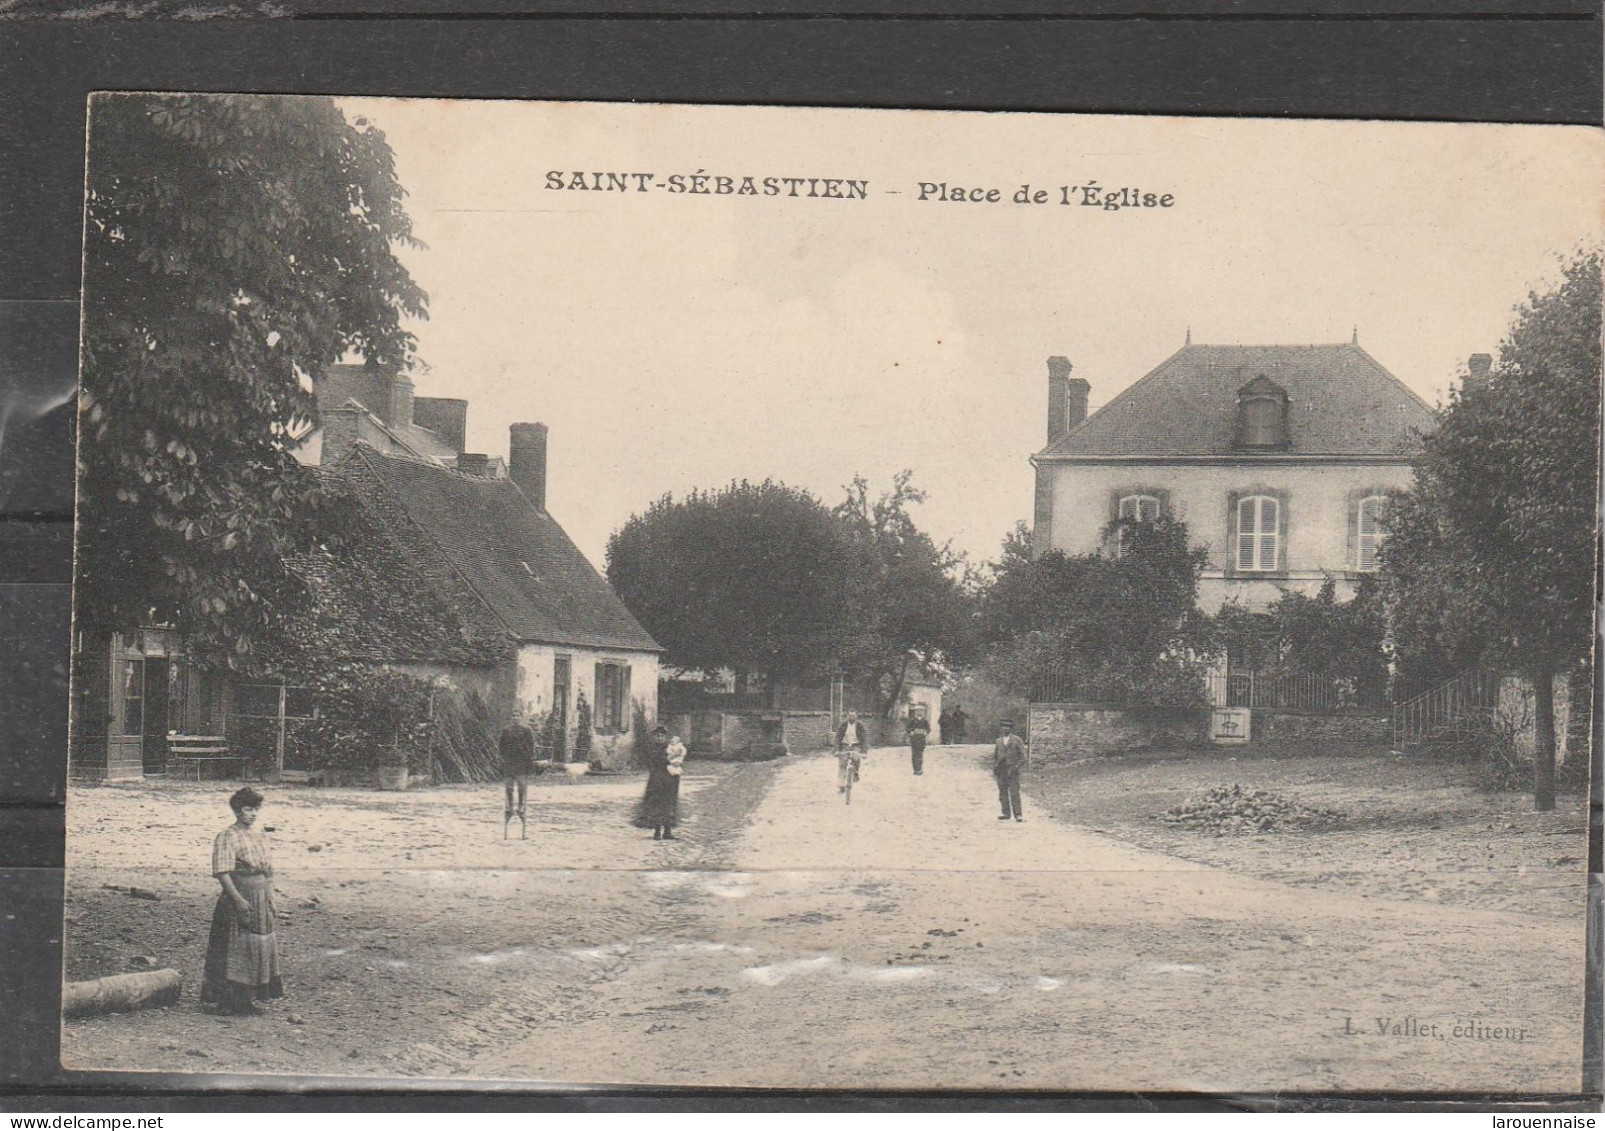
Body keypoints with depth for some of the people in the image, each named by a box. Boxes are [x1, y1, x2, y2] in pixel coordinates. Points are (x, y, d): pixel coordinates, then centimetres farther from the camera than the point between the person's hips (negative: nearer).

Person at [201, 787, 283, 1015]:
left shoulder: (260, 835, 13)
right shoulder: (227, 837, -12)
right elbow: (222, 872, -19)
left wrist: (270, 900, 16)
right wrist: (238, 899, -25)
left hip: (261, 901, 8)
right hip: (238, 899, -8)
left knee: (260, 948, 11)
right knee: (236, 948, -6)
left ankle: (247, 998, 19)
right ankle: (228, 1000, -1)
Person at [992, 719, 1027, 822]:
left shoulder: (1016, 740, 1)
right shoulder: (999, 741, 13)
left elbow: (1022, 755, 0)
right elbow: (994, 755, 20)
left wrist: (1017, 767, -10)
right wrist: (994, 768, 6)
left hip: (1012, 770, -4)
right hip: (1001, 771, 4)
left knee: (1014, 793, -10)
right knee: (1003, 793, 4)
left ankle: (1018, 814, -11)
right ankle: (1006, 814, 9)